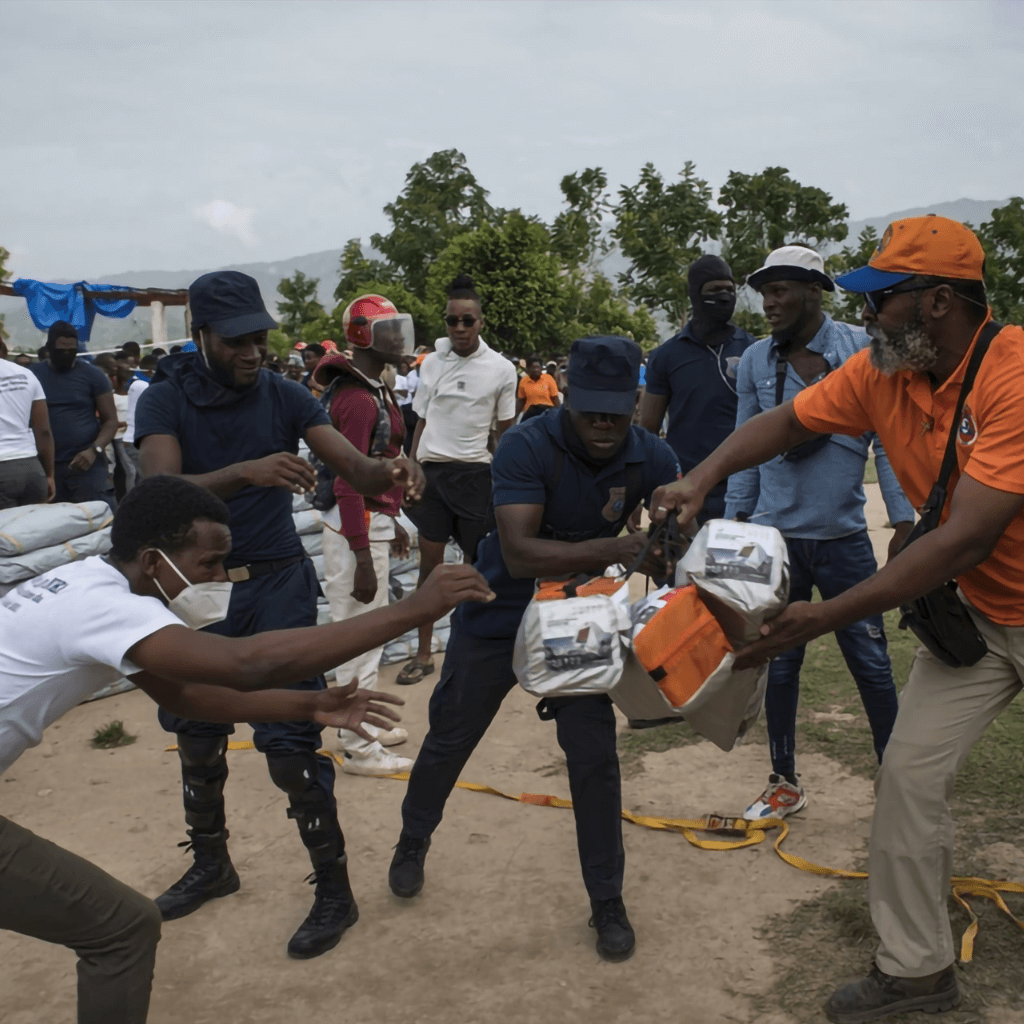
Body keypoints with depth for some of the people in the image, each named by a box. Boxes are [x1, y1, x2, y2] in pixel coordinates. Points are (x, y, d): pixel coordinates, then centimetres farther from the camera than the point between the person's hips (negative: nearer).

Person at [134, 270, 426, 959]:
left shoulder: (284, 396, -6)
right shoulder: (165, 400, -8)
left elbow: (355, 468, -13)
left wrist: (388, 473, -37)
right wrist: (245, 471, -40)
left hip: (277, 583, -2)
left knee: (291, 740, -7)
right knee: (196, 733, 16)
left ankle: (333, 891, 8)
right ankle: (211, 863, 39)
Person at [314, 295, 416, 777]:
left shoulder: (374, 389, 13)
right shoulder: (358, 399, -20)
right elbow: (348, 482, -24)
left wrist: (391, 522, 25)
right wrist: (363, 557, -25)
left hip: (372, 520, 11)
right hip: (357, 526, -11)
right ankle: (359, 749, 10)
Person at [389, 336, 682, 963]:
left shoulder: (652, 459, -16)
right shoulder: (527, 448, -28)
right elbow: (519, 553, -36)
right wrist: (606, 549, -47)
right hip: (497, 620, -2)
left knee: (594, 757, -2)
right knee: (449, 743, 15)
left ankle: (608, 902, 19)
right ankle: (414, 842, 45)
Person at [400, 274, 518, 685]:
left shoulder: (501, 369, -1)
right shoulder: (431, 362, 6)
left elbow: (505, 431, 4)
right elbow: (422, 422, 12)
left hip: (476, 473, -2)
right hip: (432, 470, 2)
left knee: (476, 563, 5)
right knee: (430, 561, 3)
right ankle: (424, 654, 12)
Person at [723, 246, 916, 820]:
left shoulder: (863, 351, -6)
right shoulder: (756, 361, 2)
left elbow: (888, 443, -3)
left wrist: (905, 521, -6)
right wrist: (735, 521, 7)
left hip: (845, 540, -2)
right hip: (774, 537, 3)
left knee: (872, 664, 4)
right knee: (778, 666, 10)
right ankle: (785, 784, 26)